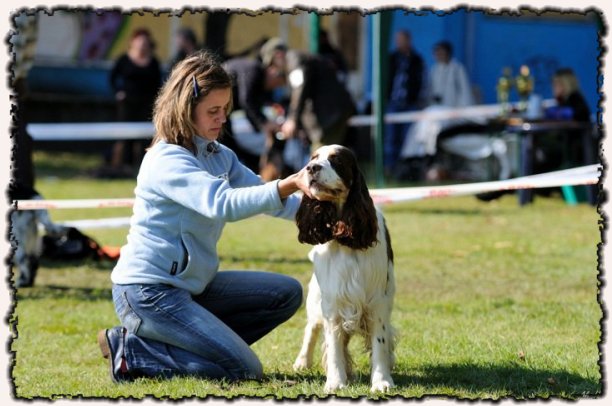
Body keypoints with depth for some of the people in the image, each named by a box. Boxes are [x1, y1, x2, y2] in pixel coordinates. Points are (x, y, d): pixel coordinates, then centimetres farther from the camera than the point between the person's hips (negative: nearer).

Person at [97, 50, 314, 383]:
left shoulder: (219, 155, 10)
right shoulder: (167, 160, -19)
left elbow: (261, 195, 3)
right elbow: (223, 204, -34)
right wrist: (289, 185, -44)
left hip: (190, 285, 9)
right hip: (147, 292, -9)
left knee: (286, 294, 7)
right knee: (245, 370, -14)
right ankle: (130, 351, -5)